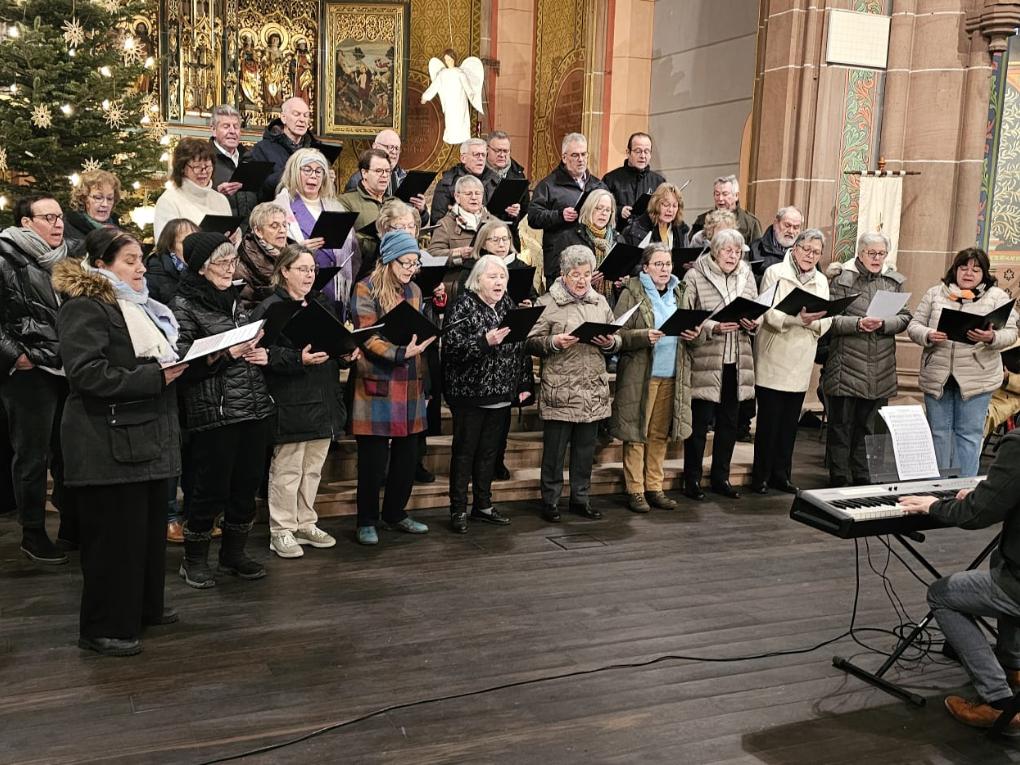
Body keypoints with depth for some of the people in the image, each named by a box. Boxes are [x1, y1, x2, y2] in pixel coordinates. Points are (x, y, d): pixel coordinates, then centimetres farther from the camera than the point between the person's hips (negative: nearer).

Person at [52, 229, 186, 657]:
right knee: (114, 536, -2)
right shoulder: (85, 308, -11)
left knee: (150, 527, 16)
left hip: (150, 437, 9)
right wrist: (155, 377, -22)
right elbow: (88, 374, -22)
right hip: (111, 443, -9)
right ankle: (105, 627, 10)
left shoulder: (138, 306, 19)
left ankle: (145, 607, 30)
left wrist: (180, 362, 7)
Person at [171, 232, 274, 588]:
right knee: (211, 490, 0)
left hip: (255, 407, 7)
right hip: (214, 412, -7)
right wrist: (227, 353, -19)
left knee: (247, 485, 11)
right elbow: (182, 364, -11)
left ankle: (233, 553, 27)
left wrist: (261, 354, 5)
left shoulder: (234, 300, 16)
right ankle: (194, 559, 19)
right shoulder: (184, 305, -5)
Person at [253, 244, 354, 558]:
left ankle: (305, 523, 27)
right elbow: (264, 353, -17)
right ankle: (281, 531, 11)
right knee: (287, 469, 0)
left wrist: (346, 353, 3)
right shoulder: (270, 308, -9)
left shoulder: (320, 305, 16)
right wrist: (299, 359, -27)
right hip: (289, 402, -7)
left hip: (322, 401, 7)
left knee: (313, 468, 14)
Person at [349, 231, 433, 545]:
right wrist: (400, 353, -27)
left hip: (410, 384, 6)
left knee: (407, 454, 11)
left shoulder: (414, 290, 13)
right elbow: (368, 339, -15)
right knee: (373, 458, 0)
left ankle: (396, 513, 27)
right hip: (378, 385, -6)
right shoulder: (366, 289, -7)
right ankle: (367, 521, 12)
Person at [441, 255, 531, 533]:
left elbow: (522, 346, 15)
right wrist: (485, 341, -29)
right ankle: (458, 510, 11)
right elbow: (451, 344, -19)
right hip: (470, 393, -6)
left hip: (501, 394, 6)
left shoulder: (508, 305, 11)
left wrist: (524, 384, 10)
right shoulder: (464, 304, -9)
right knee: (464, 452, 2)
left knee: (489, 452, 13)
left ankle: (483, 505, 25)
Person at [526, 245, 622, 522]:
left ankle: (581, 499, 24)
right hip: (559, 392, -4)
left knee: (586, 449, 12)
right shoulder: (547, 303, -2)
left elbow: (618, 340, 16)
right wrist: (553, 342, -21)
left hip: (594, 390, 5)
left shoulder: (600, 302, 13)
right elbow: (531, 343, -4)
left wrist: (610, 343, -5)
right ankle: (550, 501, 15)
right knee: (554, 450, 3)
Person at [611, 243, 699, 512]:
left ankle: (654, 487, 18)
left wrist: (693, 334, -2)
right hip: (639, 375, -5)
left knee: (660, 434, 9)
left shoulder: (682, 292, 13)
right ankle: (635, 490, 8)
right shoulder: (632, 293, -3)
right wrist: (644, 336, -23)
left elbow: (692, 328, 21)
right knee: (636, 432, 0)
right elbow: (619, 333, -8)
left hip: (672, 375, 5)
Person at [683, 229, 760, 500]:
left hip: (736, 362, 5)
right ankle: (692, 479, 15)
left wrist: (753, 323, -7)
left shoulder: (746, 276, 10)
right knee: (700, 421, 2)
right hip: (705, 361, -5)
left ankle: (720, 477, 25)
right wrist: (713, 328, -22)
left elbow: (757, 315, 14)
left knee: (729, 422, 12)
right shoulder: (695, 277, -6)